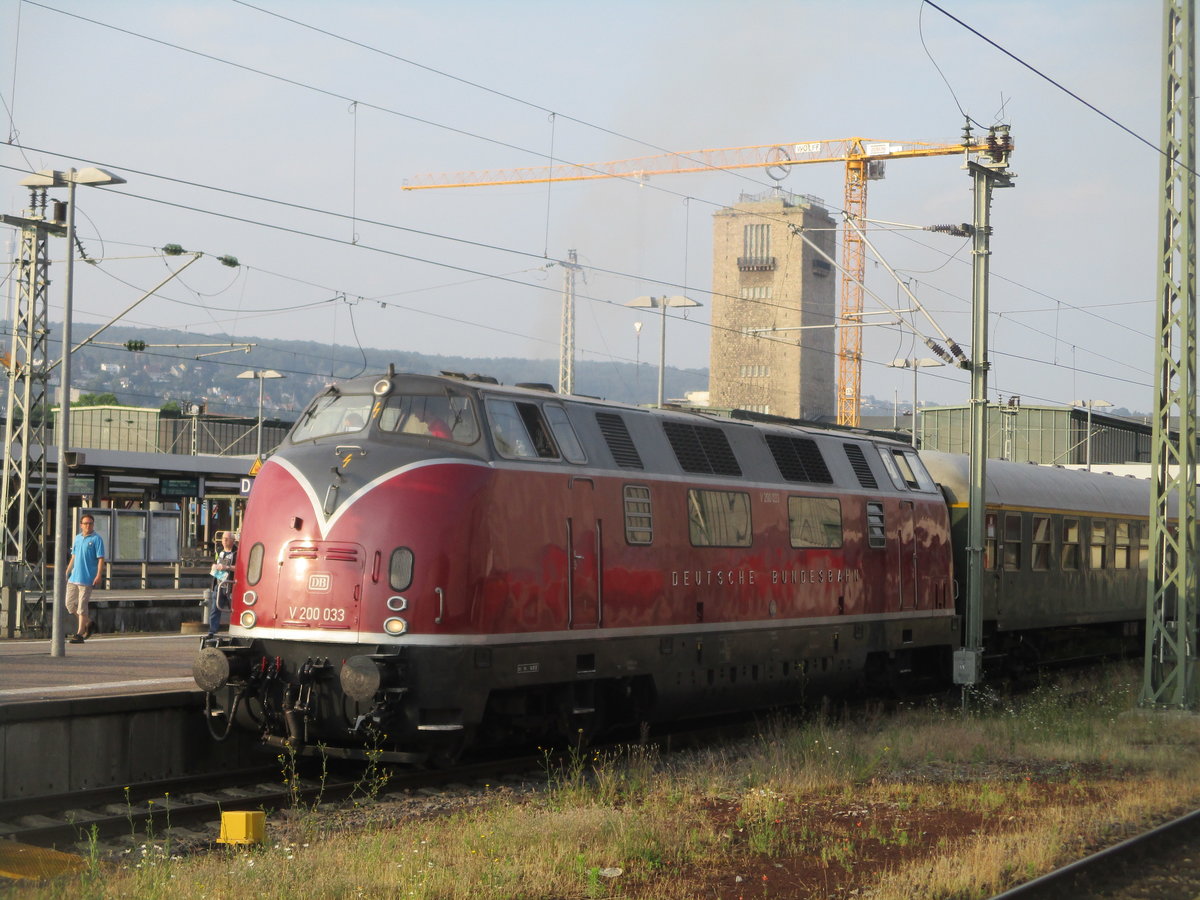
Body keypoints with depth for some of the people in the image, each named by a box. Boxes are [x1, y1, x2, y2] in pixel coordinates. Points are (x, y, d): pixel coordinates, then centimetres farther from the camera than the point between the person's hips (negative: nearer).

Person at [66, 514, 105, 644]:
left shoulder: (97, 539, -5)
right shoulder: (77, 538, 14)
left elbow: (101, 559, -10)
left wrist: (99, 575, -19)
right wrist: (67, 573, 20)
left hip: (87, 579, -7)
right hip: (73, 578, 7)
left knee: (82, 606, -6)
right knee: (70, 604, 7)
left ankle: (80, 634, -1)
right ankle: (89, 624, 24)